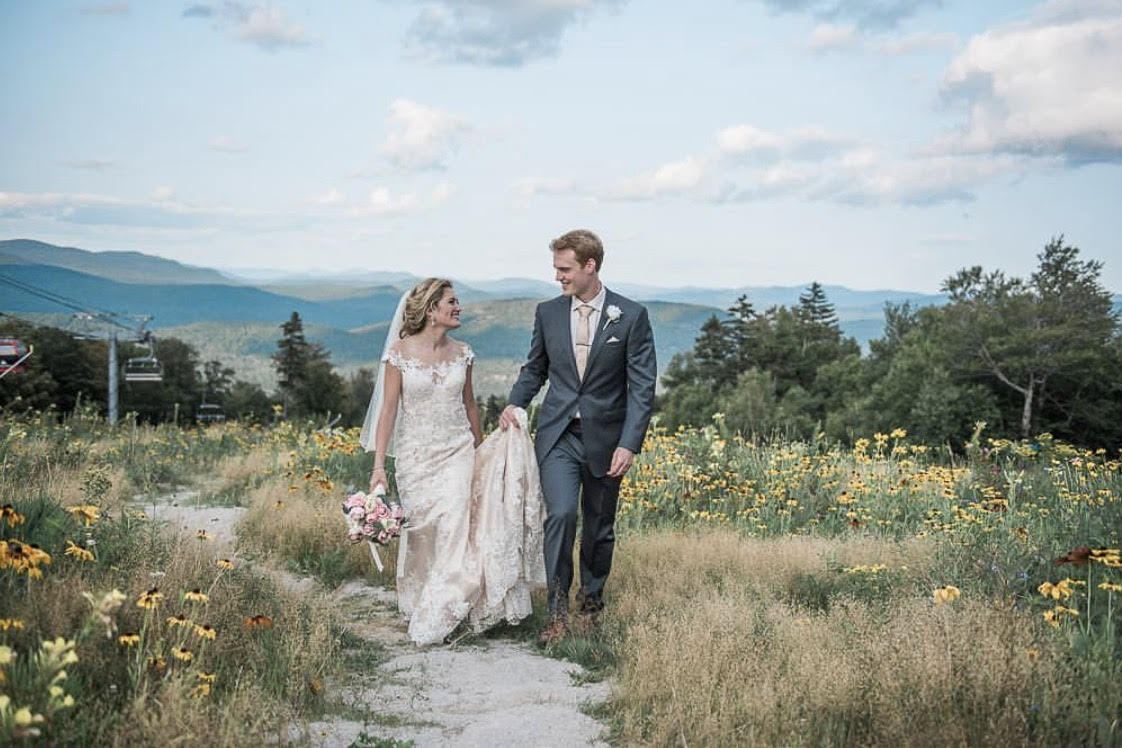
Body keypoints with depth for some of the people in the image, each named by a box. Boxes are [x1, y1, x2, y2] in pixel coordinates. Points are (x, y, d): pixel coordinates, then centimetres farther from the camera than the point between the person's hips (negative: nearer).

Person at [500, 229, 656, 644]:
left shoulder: (631, 316, -5)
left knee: (599, 527, 11)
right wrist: (515, 403, -2)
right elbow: (535, 367, 17)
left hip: (605, 438, -1)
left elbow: (642, 387, -7)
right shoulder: (547, 312, 4)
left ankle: (591, 601, 32)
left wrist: (629, 444, -15)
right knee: (560, 514, -16)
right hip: (558, 435, 1)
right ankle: (558, 612, -8)